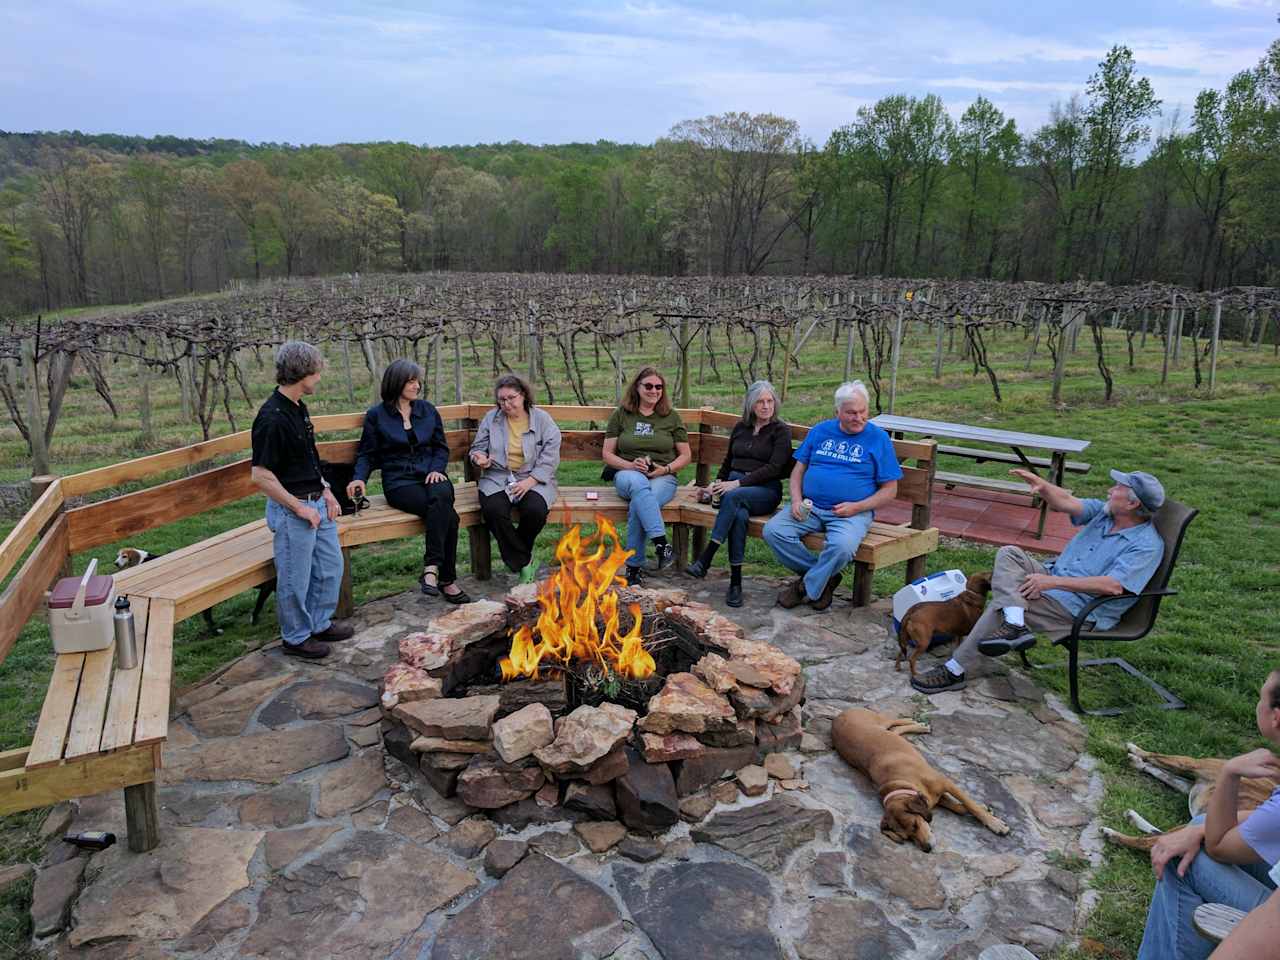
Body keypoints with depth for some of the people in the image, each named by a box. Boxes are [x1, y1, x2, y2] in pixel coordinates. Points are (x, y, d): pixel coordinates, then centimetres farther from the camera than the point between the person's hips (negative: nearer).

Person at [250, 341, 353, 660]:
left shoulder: (298, 408, 6)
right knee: (295, 579, 7)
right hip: (292, 510, -9)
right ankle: (296, 637, 25)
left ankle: (320, 623, 37)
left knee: (330, 566, 19)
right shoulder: (272, 418, -23)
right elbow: (261, 476, -23)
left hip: (317, 504, 9)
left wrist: (325, 490, 10)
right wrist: (300, 508, -18)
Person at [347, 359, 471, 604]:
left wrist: (437, 469, -3)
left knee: (442, 495, -36)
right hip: (399, 481, -3)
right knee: (448, 515, -31)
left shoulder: (428, 410, 14)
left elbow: (441, 447, 17)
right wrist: (360, 478, -11)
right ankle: (447, 579, -27)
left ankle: (431, 568, -33)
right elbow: (367, 454, 8)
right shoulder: (376, 415, 6)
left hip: (430, 475, 3)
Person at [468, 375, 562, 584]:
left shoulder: (542, 419, 4)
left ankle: (515, 555, -1)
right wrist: (479, 457, -7)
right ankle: (524, 562, -14)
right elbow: (477, 447, 19)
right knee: (493, 510, -31)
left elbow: (550, 456, -3)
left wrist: (530, 480, -15)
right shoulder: (491, 418, 12)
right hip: (497, 478, 2)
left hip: (533, 479, -1)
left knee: (536, 510, -32)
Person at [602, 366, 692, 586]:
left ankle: (633, 567, -26)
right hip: (627, 474, 0)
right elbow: (607, 454, 9)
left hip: (663, 478, 0)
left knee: (638, 506, -35)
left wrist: (666, 469, -6)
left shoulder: (671, 417, 13)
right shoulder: (621, 415, 12)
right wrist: (630, 465, -10)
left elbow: (686, 455, 14)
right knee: (639, 483, -40)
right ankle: (661, 545, -48)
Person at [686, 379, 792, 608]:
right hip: (734, 484, 3)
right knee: (739, 515, -34)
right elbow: (728, 461, 30)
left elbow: (774, 468, -8)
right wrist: (719, 481, 9)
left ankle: (705, 559, -36)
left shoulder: (781, 431, 5)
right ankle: (735, 581, -33)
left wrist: (738, 483, -16)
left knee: (734, 497, -37)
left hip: (765, 490, -3)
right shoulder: (740, 428, 19)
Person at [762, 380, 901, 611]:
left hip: (853, 512, -3)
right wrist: (796, 500, -5)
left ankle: (807, 588, -6)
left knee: (842, 546, -35)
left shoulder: (878, 438, 3)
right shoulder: (820, 431, 13)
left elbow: (890, 490, 3)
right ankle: (825, 577, -4)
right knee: (773, 531, -21)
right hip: (809, 507, 4)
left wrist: (856, 507, -12)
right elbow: (798, 469, 15)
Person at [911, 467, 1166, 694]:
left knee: (999, 607, -22)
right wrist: (1043, 486, -24)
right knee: (1009, 554, -13)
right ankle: (1015, 624, -32)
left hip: (1079, 610, -8)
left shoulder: (1147, 545, -16)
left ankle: (955, 670, -16)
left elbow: (1113, 586, -27)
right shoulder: (1104, 511, 8)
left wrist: (1052, 582, -28)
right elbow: (1065, 503, 0)